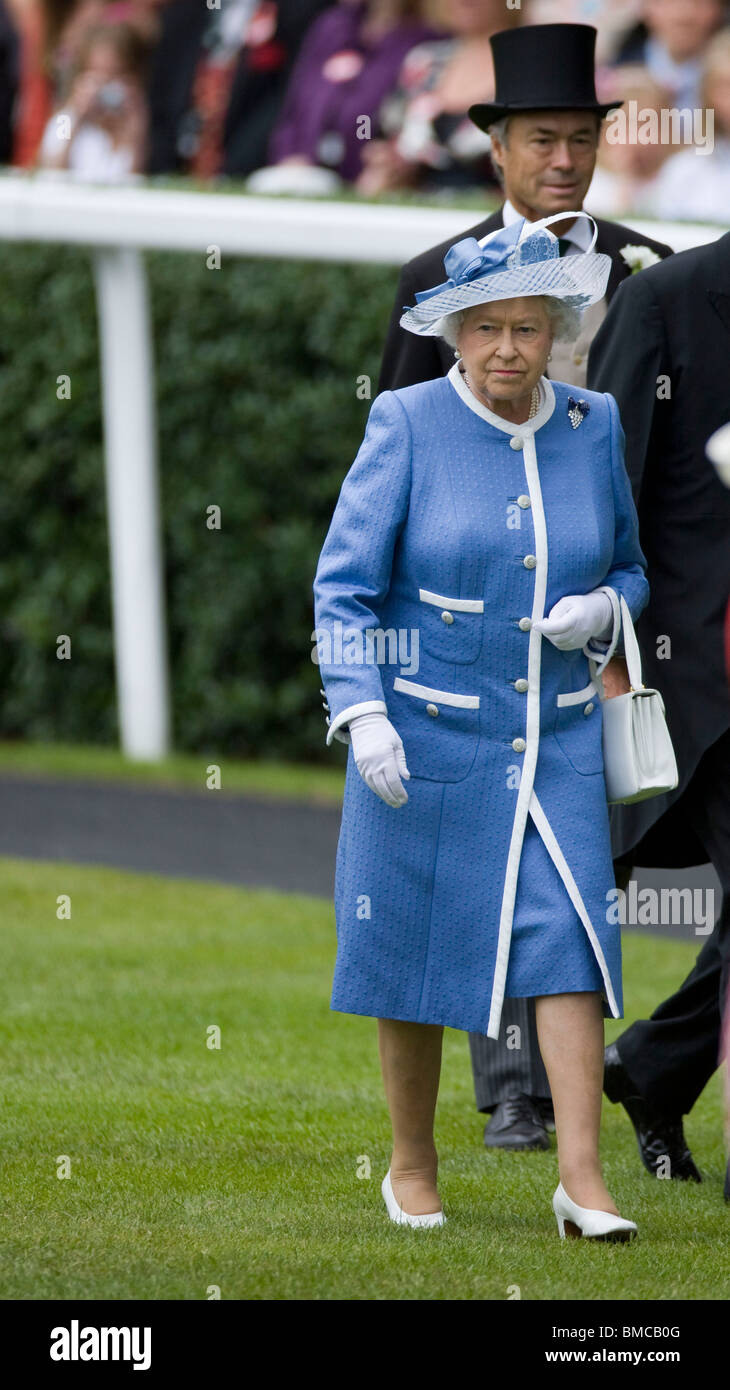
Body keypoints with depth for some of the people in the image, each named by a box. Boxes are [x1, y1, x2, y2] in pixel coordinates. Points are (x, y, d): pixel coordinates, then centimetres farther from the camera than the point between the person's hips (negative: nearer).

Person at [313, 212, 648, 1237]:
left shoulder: (592, 429, 3)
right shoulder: (407, 426, -7)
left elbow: (632, 567, 16)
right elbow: (344, 586, -8)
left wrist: (603, 608, -7)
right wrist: (362, 716, -20)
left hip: (555, 740, 2)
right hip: (426, 736, -2)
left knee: (569, 938, -10)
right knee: (416, 949, 6)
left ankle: (583, 1181, -12)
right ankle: (412, 1168, 23)